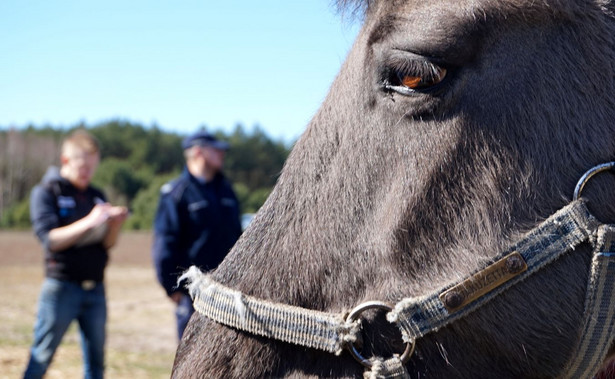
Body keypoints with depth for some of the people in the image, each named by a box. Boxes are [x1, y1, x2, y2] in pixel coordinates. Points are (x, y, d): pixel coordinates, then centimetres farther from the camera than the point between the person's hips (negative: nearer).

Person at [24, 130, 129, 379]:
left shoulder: (96, 196, 12)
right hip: (61, 287, -5)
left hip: (95, 290, 5)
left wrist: (115, 223, -12)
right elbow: (50, 239, -12)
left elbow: (107, 244, 8)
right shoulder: (45, 192, -2)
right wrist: (89, 222, -22)